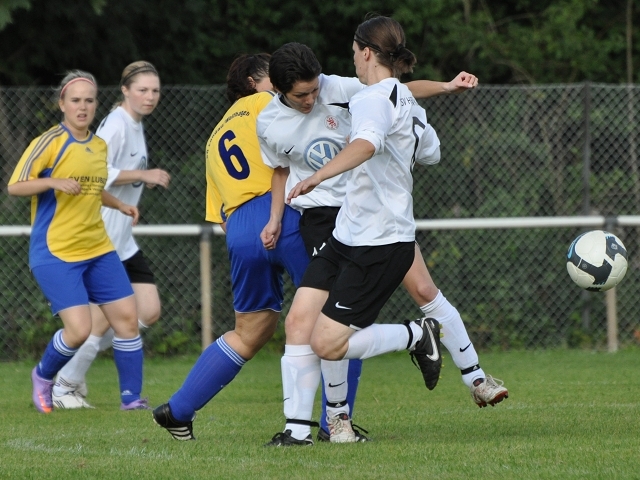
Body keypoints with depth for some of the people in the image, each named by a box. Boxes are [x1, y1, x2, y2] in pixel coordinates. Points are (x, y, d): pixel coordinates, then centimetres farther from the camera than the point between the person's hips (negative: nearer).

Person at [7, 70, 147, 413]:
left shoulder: (99, 146, 10)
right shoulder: (50, 142, -10)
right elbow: (15, 186, -14)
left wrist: (120, 205, 11)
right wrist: (53, 182, -29)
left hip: (98, 250, 7)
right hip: (55, 253, -7)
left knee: (127, 318, -1)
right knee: (79, 330, -15)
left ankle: (131, 398, 10)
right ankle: (43, 376, 15)